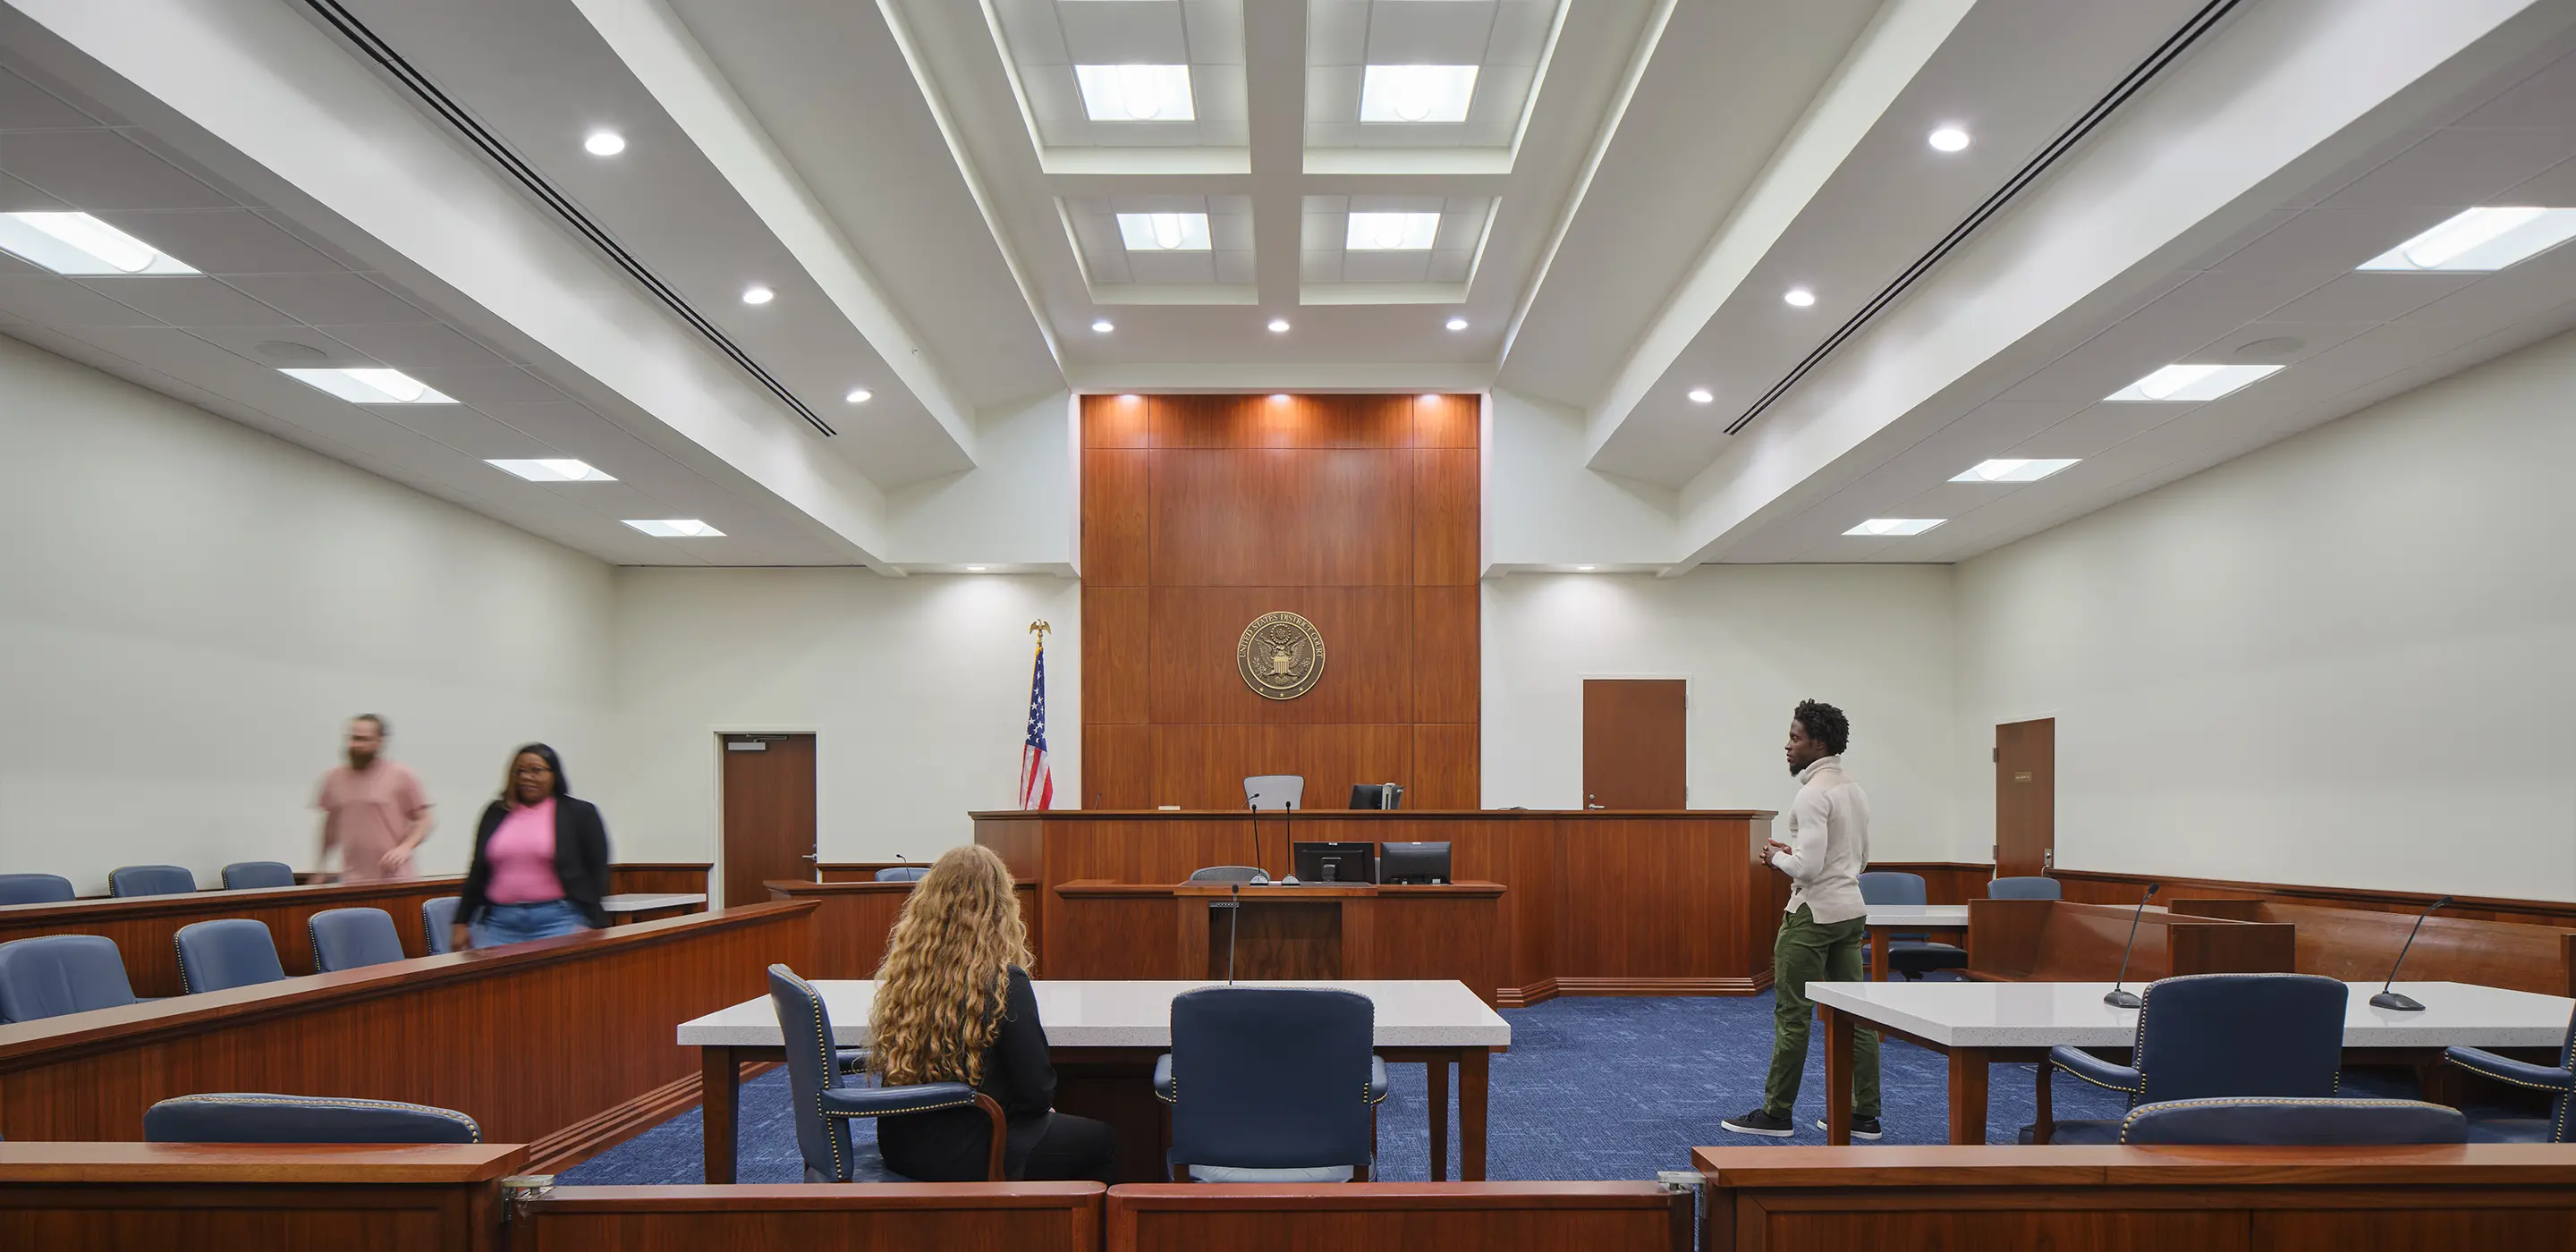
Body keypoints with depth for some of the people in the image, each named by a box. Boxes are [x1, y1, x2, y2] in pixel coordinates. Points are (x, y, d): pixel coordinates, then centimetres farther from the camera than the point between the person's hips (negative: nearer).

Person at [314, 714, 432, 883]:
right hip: (353, 884, 3)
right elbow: (330, 827, 20)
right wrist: (320, 869, 21)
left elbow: (423, 821, 0)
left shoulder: (402, 776, -2)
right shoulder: (335, 778, 8)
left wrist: (405, 847, -17)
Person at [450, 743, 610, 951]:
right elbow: (478, 872, 18)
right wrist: (462, 922, 13)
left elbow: (597, 875, 0)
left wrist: (591, 926, -7)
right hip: (499, 924, 4)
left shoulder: (579, 813, 3)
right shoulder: (496, 813, 14)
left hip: (557, 921, -3)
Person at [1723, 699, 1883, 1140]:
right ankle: (1864, 1115, 14)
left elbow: (1808, 867, -25)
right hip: (1851, 910, 9)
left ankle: (1776, 1114, 6)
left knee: (1792, 1016, -1)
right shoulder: (1855, 790, 13)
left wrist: (1776, 856, -5)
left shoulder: (1814, 794, -18)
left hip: (1814, 913, -9)